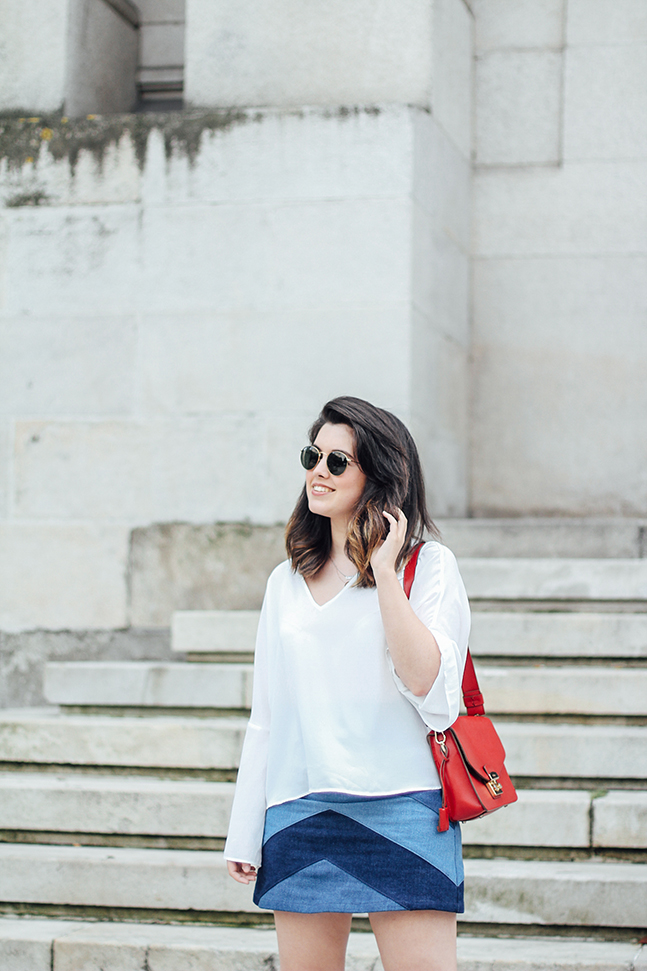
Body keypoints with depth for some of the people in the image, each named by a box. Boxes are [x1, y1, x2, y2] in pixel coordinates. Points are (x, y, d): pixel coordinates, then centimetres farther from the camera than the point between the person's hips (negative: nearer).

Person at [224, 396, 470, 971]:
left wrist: (384, 571, -13)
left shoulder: (427, 565, 1)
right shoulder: (287, 582, 16)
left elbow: (428, 686, -13)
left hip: (399, 811, -5)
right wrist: (245, 834, 15)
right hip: (297, 813, 5)